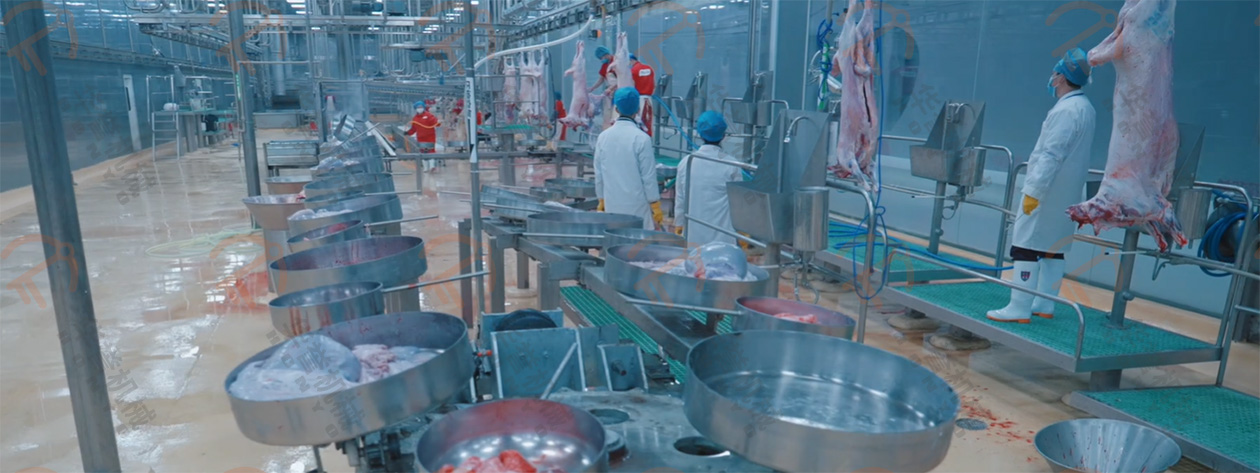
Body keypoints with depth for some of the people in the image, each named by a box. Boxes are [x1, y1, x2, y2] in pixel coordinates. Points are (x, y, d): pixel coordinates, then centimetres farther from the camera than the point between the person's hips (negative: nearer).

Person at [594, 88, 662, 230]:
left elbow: (599, 174, 7)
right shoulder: (641, 138, -13)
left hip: (612, 204, 5)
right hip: (636, 206, -4)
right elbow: (648, 176, -10)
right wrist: (656, 206, 0)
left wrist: (602, 201, 18)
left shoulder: (603, 136, 1)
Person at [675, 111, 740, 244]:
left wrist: (679, 224, 19)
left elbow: (680, 198, 6)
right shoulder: (731, 165, -8)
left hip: (693, 234, 3)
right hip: (722, 236, -3)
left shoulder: (686, 162, -1)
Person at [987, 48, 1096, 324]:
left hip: (1047, 191, -10)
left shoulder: (1066, 110, -16)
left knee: (1026, 246, -8)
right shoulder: (1084, 108, 14)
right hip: (1066, 194, 10)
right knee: (1054, 247, 12)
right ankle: (1044, 305, 19)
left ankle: (1020, 308, -8)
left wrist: (1033, 191, -22)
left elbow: (1052, 156, -22)